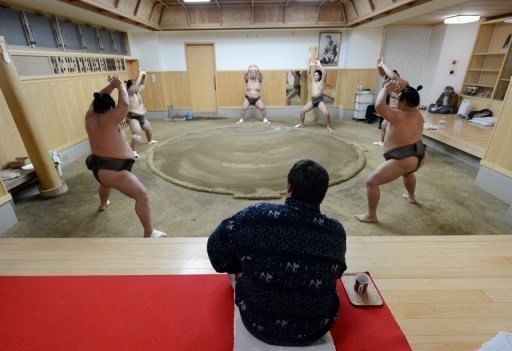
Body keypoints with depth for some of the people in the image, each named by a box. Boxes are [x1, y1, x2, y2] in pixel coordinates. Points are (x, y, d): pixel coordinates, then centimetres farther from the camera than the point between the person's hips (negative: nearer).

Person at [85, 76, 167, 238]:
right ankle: (149, 233, -13)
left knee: (106, 183, 43)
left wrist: (111, 85, 7)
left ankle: (103, 204, 73)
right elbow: (125, 105, -29)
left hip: (99, 167, 10)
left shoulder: (90, 117, 1)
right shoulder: (107, 121, -21)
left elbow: (98, 99, 16)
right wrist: (121, 86, -13)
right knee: (142, 195, -13)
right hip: (113, 170, -10)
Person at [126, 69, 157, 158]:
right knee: (137, 133, -27)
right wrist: (140, 74, -21)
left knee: (149, 129, 28)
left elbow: (142, 84, 18)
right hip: (132, 117, -9)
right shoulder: (129, 92, -14)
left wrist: (145, 76, 2)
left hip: (141, 116, 10)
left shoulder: (137, 92, 9)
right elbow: (136, 84, -28)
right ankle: (134, 151, -30)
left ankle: (150, 140, 57)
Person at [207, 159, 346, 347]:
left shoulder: (255, 216, -26)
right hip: (314, 330, 2)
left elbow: (216, 247, -8)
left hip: (258, 324, -1)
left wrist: (238, 267, 11)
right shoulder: (336, 232, -18)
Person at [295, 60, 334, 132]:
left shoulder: (322, 81, 0)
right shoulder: (312, 80, 12)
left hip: (320, 100, -4)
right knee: (302, 111, 2)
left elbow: (324, 73, -16)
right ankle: (301, 124, 23)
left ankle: (328, 126, 0)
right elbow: (309, 73, 4)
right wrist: (310, 66, -12)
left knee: (326, 113, -20)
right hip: (312, 100, 5)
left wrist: (319, 65, -13)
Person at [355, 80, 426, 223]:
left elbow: (379, 106, -29)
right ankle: (411, 197, 67)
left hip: (403, 159, -10)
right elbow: (411, 100, 30)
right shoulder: (418, 115, 8)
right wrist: (402, 90, 15)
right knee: (407, 172, 45)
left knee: (371, 182, -5)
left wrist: (386, 89, -12)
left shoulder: (400, 116, -19)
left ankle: (371, 215, 3)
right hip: (419, 157, 10)